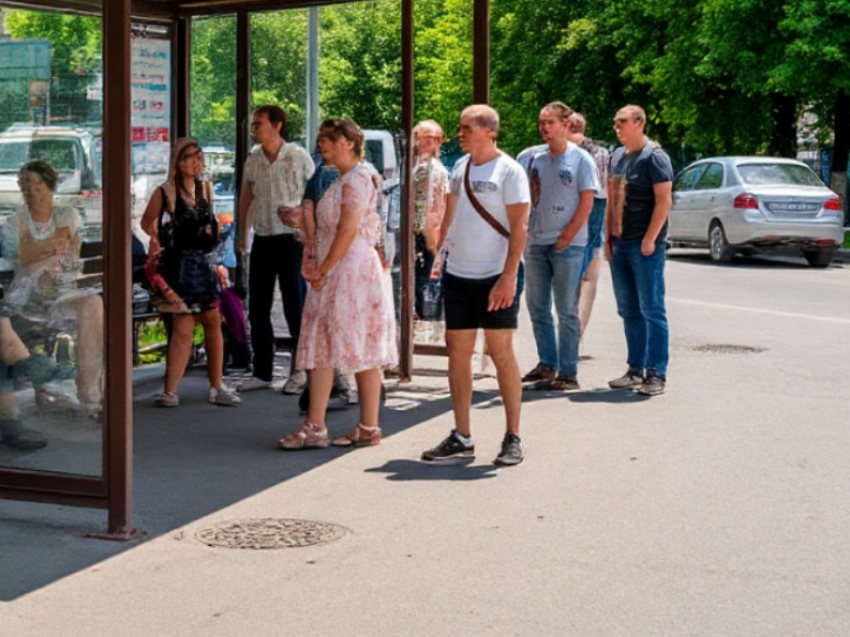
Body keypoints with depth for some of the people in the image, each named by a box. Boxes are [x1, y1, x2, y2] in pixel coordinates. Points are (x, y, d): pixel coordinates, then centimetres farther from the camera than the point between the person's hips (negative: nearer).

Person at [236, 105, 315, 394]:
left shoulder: (298, 157, -7)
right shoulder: (253, 159, 6)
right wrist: (243, 235, 17)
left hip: (291, 239, -5)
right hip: (262, 240, 5)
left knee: (295, 307, 0)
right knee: (257, 308, 7)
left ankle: (300, 371, 11)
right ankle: (262, 372, 16)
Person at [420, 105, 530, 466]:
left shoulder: (509, 171, -8)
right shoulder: (460, 167, 13)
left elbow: (519, 227, -13)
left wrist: (509, 277, -20)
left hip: (495, 277, -7)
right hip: (457, 275, 7)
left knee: (501, 352, -2)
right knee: (458, 353, 7)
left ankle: (513, 438, 7)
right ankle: (461, 438, 14)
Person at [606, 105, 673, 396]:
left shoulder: (654, 157, -9)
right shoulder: (617, 156, 15)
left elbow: (664, 200, -14)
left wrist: (650, 239, -19)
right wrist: (608, 238, 14)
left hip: (645, 245, -8)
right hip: (619, 244, 8)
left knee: (652, 310, -6)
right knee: (629, 311, 11)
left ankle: (656, 374, -4)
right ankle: (636, 370, 19)